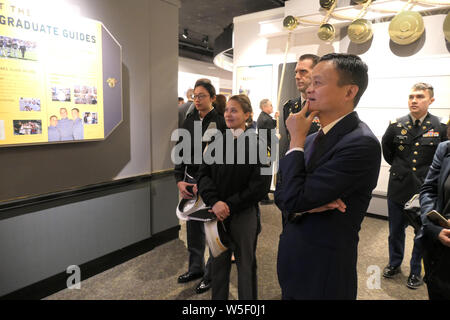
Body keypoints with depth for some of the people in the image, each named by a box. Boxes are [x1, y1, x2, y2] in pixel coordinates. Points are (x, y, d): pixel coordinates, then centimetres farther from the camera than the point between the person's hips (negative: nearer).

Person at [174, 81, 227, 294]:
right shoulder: (189, 121, 8)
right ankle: (196, 267, 34)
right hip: (190, 180, 6)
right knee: (192, 225, 14)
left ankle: (211, 274, 23)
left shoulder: (220, 122, -9)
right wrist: (179, 180, 0)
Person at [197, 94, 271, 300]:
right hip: (218, 213, 4)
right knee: (219, 261, 16)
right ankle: (218, 297, 36)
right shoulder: (218, 141, 3)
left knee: (245, 263, 13)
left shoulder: (256, 143, -9)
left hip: (244, 214, -3)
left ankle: (248, 297, 34)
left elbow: (260, 185, -12)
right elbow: (203, 173, 0)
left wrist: (230, 205, -13)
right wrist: (214, 201, -15)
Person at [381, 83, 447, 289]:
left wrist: (429, 174, 1)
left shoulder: (441, 128, -8)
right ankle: (394, 263, 38)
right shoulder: (396, 125, -2)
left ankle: (416, 270, 33)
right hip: (399, 188, 2)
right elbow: (386, 149, 13)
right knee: (396, 230, 16)